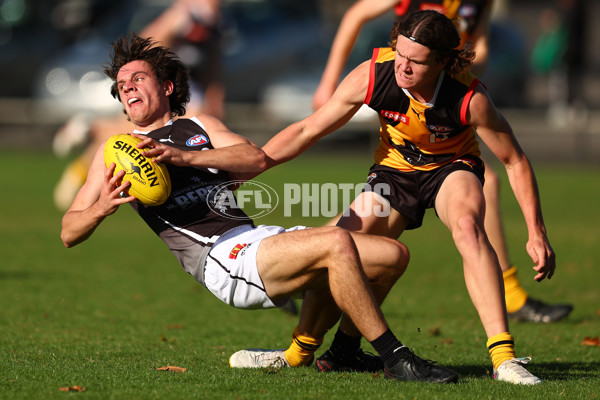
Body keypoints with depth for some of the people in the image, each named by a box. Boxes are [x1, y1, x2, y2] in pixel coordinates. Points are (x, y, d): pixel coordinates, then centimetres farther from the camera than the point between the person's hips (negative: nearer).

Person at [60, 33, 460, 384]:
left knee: (392, 254, -1)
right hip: (220, 258, -6)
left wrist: (184, 156, -11)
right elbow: (69, 233, 8)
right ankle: (396, 359, -23)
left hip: (257, 237, 6)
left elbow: (257, 158, 3)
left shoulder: (199, 125, 24)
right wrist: (102, 208, -15)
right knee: (337, 243, -30)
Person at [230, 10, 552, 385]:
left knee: (467, 225, -34)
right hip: (394, 168, 3)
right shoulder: (372, 75, -27)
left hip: (453, 168, -3)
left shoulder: (470, 98, -31)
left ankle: (503, 356, -37)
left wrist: (537, 233, -18)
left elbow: (515, 160, -17)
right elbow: (308, 130, -13)